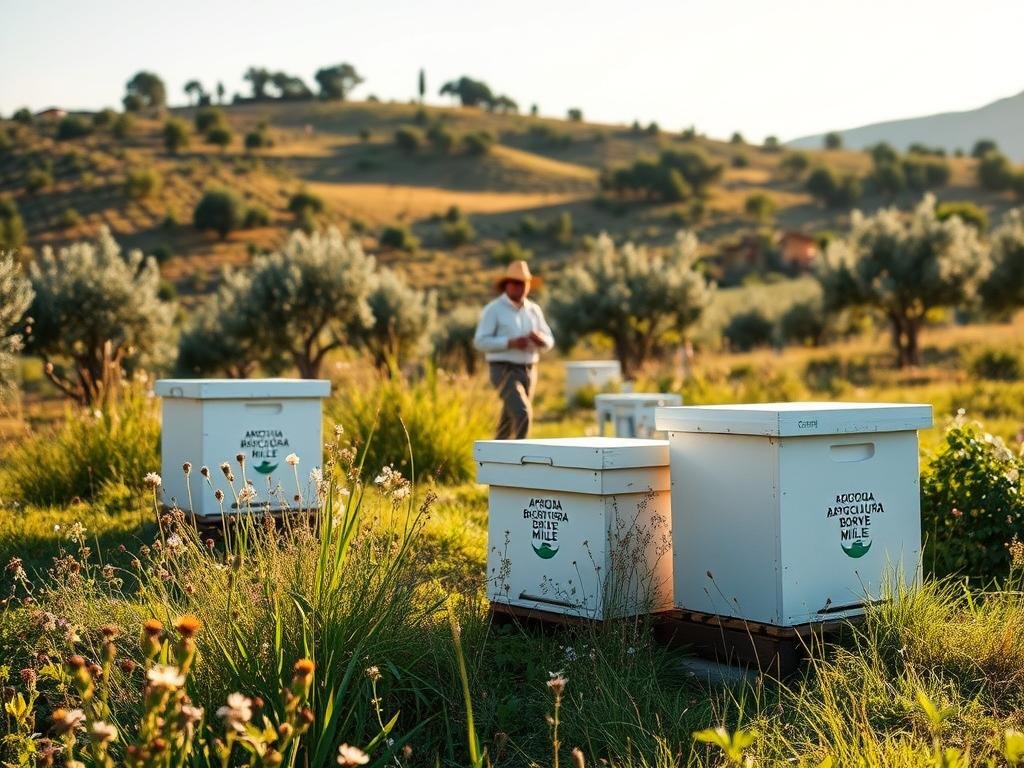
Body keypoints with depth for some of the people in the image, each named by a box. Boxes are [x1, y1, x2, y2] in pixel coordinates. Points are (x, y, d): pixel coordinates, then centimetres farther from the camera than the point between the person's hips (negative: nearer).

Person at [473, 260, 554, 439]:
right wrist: (511, 343, -24)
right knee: (523, 414, -23)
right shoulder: (493, 309, -8)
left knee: (509, 422, 13)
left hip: (528, 372, 6)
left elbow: (548, 342, 10)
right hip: (504, 372, -6)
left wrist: (539, 338, -15)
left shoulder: (534, 310, 9)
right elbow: (481, 342, -14)